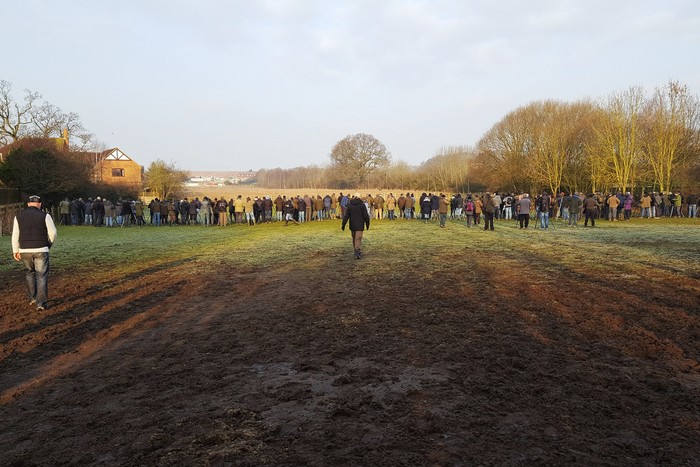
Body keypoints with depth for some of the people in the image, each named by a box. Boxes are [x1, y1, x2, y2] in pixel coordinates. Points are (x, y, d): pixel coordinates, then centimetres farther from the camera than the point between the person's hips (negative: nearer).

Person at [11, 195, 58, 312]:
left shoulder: (19, 216, 6)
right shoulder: (45, 216, -4)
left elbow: (15, 235, 5)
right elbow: (52, 232, -3)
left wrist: (15, 251, 11)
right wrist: (49, 244, 15)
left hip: (25, 251, 3)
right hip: (41, 250, -3)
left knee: (30, 273, 25)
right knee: (42, 276, 2)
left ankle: (32, 298, 30)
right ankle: (41, 303, -2)